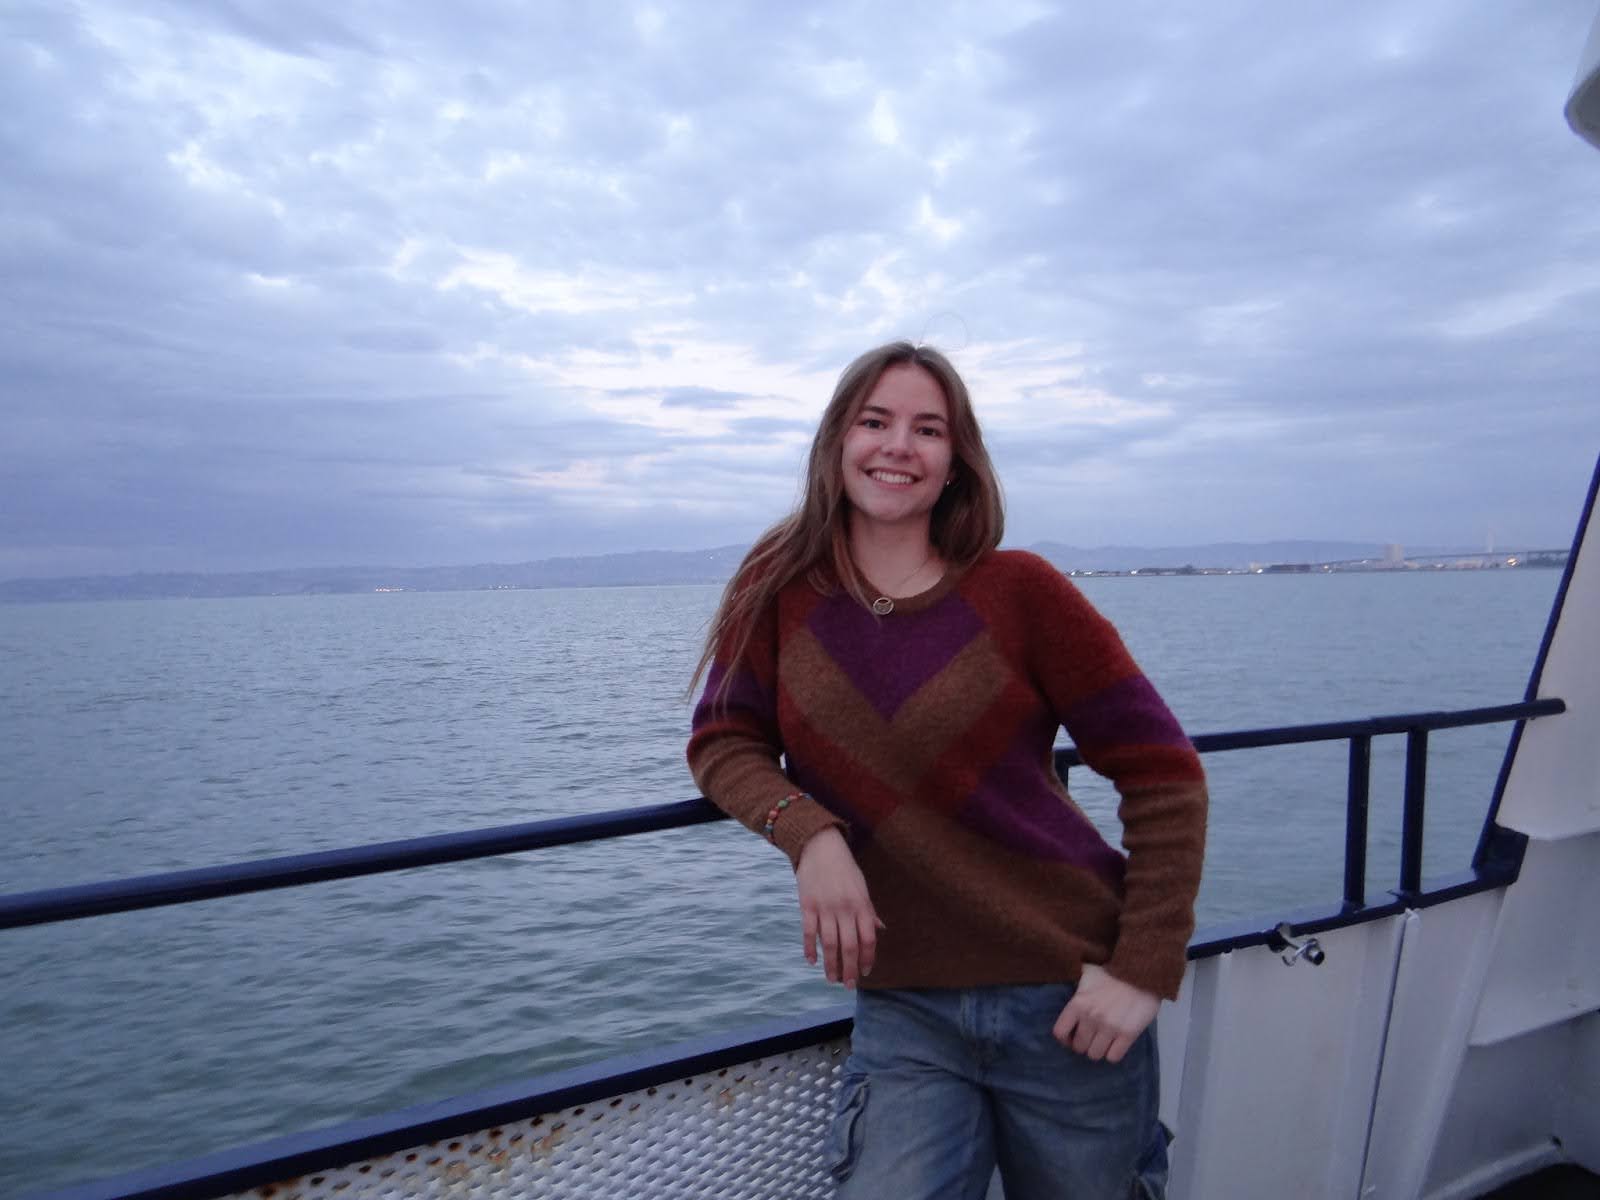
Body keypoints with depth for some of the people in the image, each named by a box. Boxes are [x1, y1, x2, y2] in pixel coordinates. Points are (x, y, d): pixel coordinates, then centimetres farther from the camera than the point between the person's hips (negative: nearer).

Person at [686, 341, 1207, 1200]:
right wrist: (807, 831, -18)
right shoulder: (780, 588, -3)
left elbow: (1161, 773, -6)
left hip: (1066, 999, 0)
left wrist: (1146, 967, -11)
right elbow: (723, 741, 1)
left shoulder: (1018, 590, -9)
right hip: (904, 1011, 1)